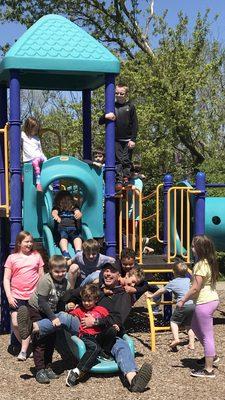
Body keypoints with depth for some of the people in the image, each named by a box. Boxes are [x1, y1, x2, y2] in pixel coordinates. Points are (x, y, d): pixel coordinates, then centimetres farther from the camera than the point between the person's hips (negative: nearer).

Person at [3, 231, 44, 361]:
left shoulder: (36, 255, 6)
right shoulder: (12, 258, 2)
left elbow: (42, 276, 10)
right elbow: (6, 279, 2)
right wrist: (9, 296, -7)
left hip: (33, 295, 0)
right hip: (17, 295, 0)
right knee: (16, 324, -6)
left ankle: (24, 350, 7)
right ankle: (26, 345, 18)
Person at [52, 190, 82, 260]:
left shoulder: (74, 207, 29)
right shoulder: (57, 207, 26)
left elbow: (78, 212, 7)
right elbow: (54, 212, 2)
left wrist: (79, 214, -20)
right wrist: (56, 216, -24)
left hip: (73, 227, 0)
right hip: (61, 227, 0)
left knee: (77, 236, -31)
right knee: (63, 236, -32)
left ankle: (78, 252, -55)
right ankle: (65, 253, -56)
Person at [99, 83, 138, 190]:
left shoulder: (130, 107, 4)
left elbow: (135, 124, 3)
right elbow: (100, 122, 10)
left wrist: (133, 139, -6)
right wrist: (105, 117, -13)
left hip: (128, 140, -1)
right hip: (116, 139, 1)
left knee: (126, 161, 1)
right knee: (118, 161, -2)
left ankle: (126, 179, 7)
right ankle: (119, 181, -3)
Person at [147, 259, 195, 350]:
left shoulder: (173, 283, 2)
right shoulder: (188, 279, 12)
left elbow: (161, 290, 13)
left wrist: (152, 295, 27)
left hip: (183, 305, -5)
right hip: (193, 304, 5)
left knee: (174, 321, 9)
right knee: (189, 325, 15)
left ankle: (176, 339, -7)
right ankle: (191, 344, 11)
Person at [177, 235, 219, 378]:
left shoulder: (201, 265, -20)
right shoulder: (210, 263, 8)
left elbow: (195, 288, -21)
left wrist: (183, 301, -10)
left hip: (204, 303, -10)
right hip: (212, 299, 10)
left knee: (207, 335, -2)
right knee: (195, 327, 26)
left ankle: (208, 369, 6)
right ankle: (212, 356, 34)